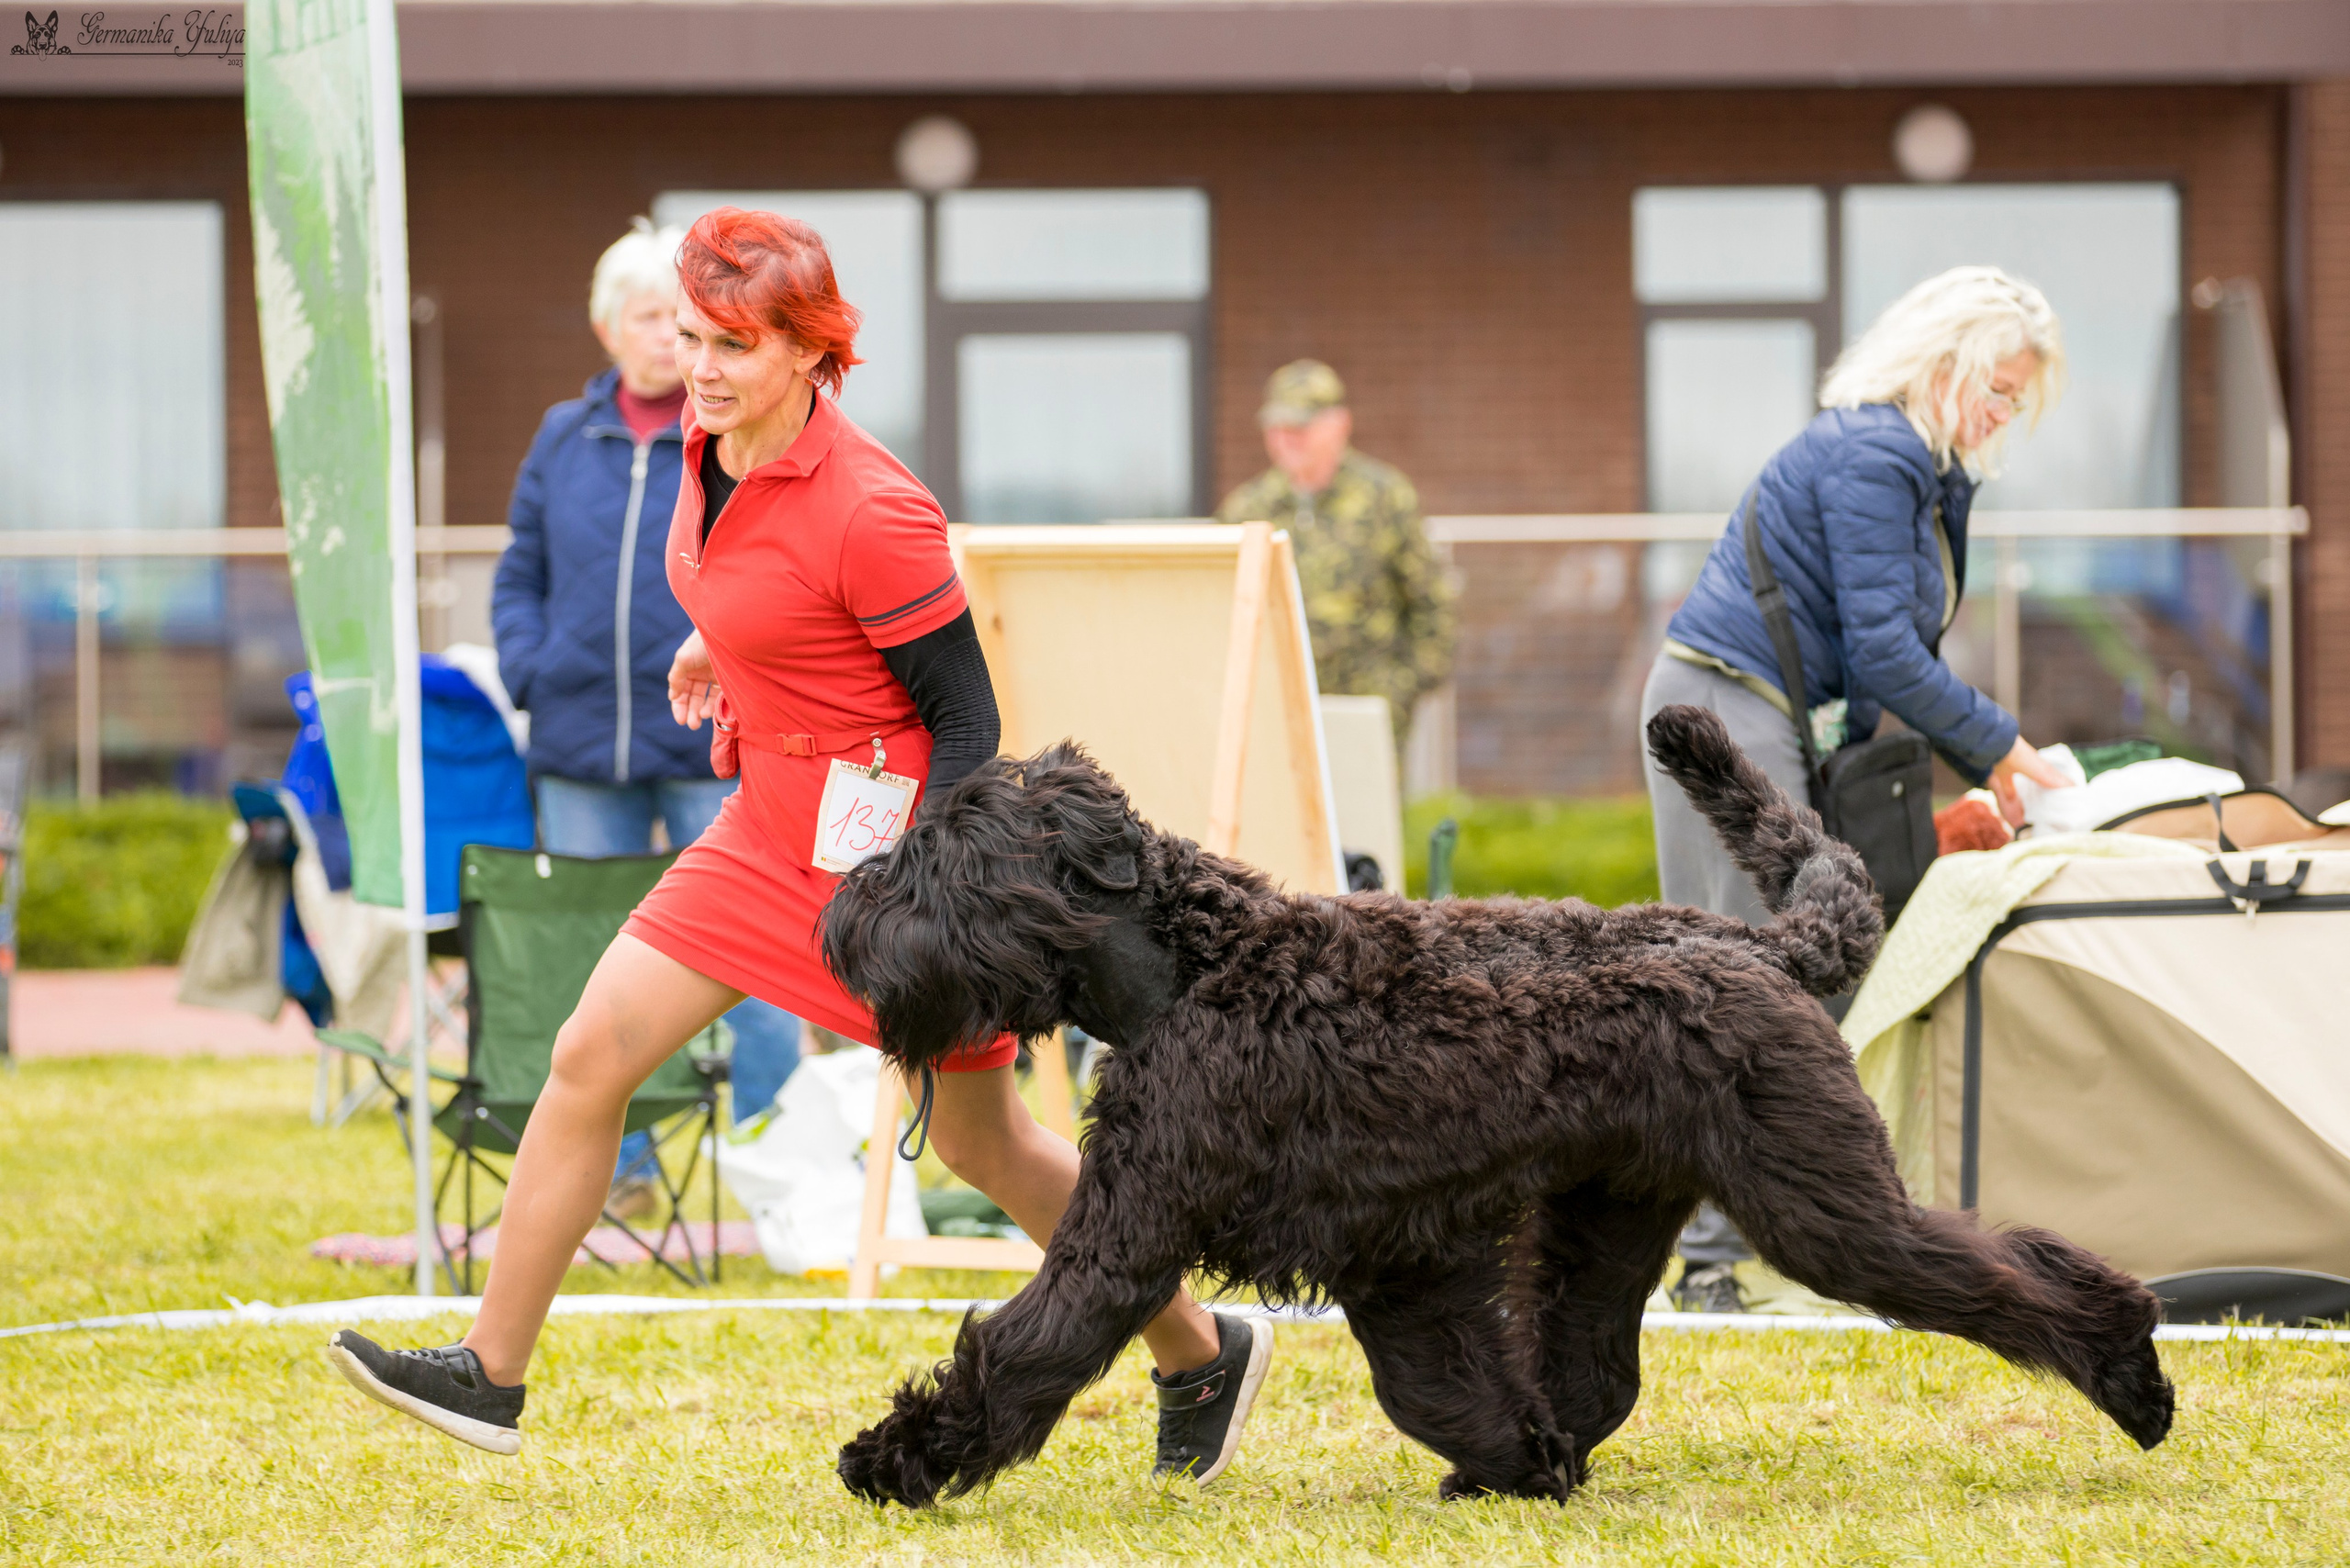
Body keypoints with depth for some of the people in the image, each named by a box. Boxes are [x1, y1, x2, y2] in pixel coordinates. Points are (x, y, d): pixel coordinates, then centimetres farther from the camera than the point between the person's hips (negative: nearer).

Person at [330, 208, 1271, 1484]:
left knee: (983, 1146, 6)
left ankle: (1201, 1355, 26)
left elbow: (965, 719, -19)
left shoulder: (869, 512, -25)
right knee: (590, 1056, 1)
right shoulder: (714, 449, -2)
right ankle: (490, 1372, 8)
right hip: (769, 828, 8)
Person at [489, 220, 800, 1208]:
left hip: (715, 752, -4)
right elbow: (520, 574, 17)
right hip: (582, 754, 4)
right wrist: (527, 673, 2)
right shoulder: (565, 440, 10)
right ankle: (616, 1167, 18)